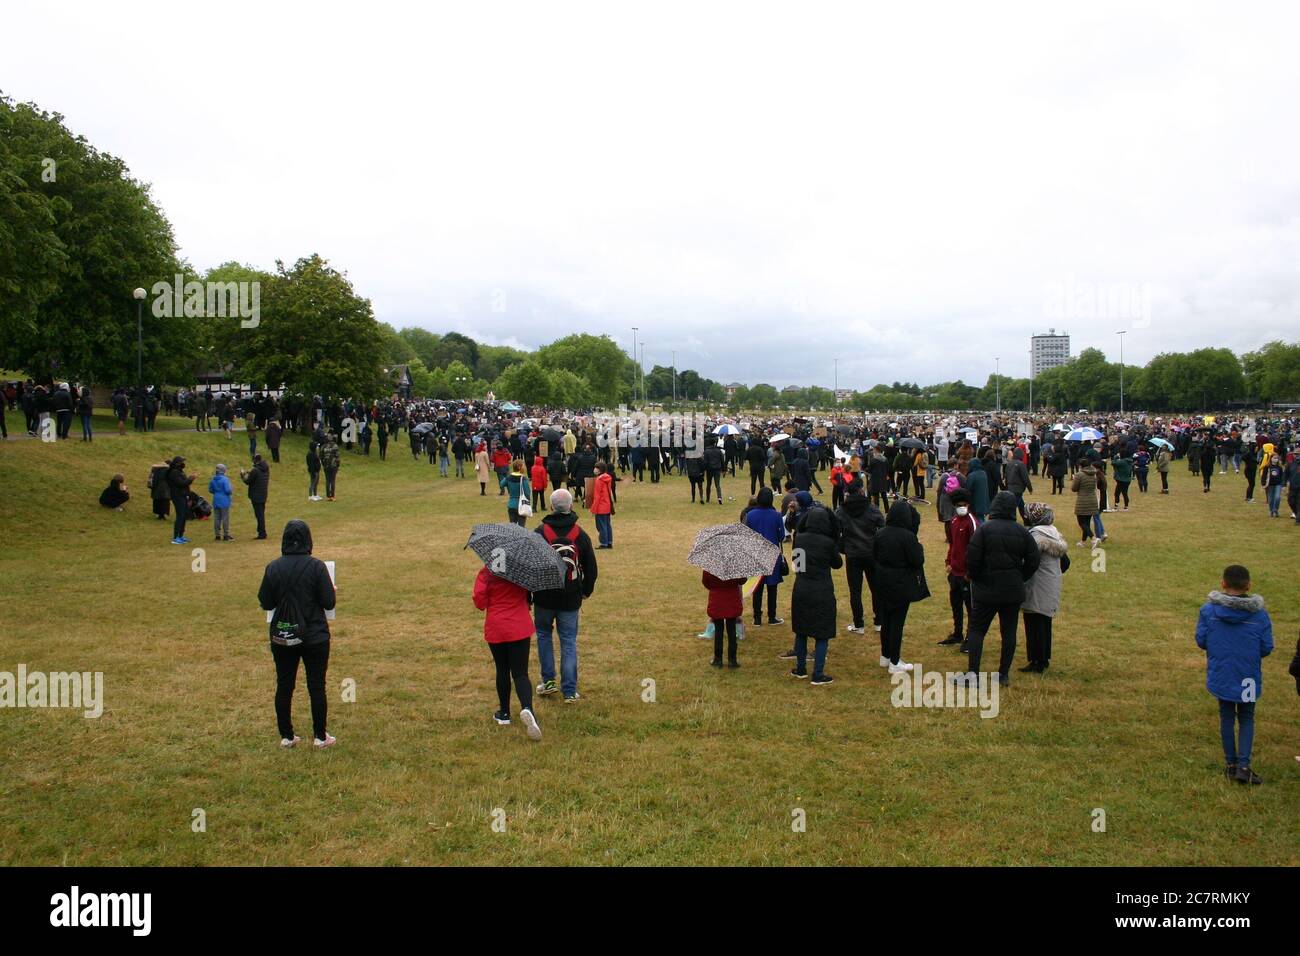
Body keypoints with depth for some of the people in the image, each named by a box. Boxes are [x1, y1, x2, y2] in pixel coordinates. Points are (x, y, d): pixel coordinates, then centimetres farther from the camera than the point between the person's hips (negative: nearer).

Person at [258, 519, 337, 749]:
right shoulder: (316, 567, -14)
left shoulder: (273, 568, -6)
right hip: (314, 636, -2)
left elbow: (265, 603, -2)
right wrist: (331, 589, 7)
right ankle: (320, 736, 18)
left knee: (284, 686, 15)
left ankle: (287, 736, 22)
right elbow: (329, 603, -13)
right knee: (316, 687, 10)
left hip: (282, 637, 2)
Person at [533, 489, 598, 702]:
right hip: (571, 599, 1)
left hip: (544, 597, -1)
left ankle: (548, 681, 17)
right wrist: (586, 592, 21)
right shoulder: (580, 535, -1)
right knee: (569, 642, 8)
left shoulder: (540, 533, -8)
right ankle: (570, 691, 8)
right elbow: (592, 569, 6)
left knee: (543, 635, 20)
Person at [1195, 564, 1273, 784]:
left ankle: (1231, 764, 22)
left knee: (1227, 717, 16)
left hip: (1221, 675, 0)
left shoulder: (1208, 610, -12)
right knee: (1247, 719, 15)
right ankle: (1243, 765, 4)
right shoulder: (1260, 614, -11)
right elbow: (1267, 648, -7)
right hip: (1248, 677, 0)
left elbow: (1200, 640, -9)